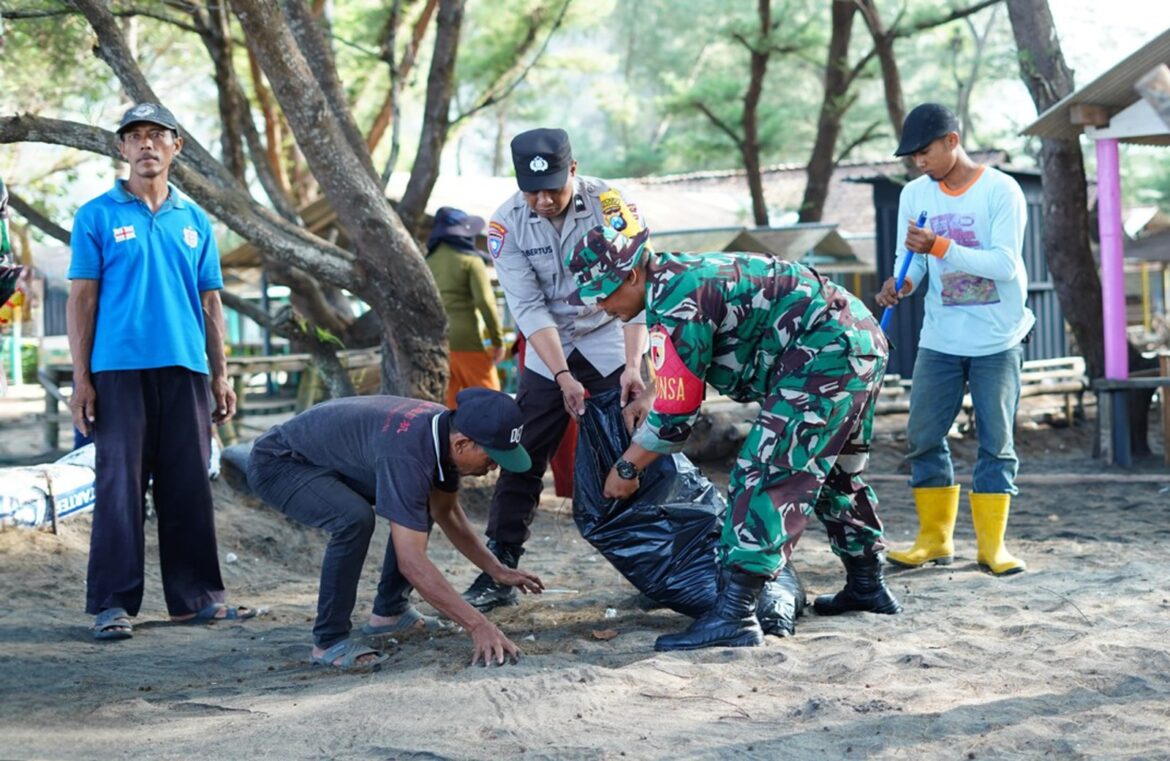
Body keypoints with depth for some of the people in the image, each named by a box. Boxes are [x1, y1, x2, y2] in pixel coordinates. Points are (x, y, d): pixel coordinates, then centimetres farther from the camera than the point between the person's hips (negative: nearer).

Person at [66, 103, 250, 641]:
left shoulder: (194, 221, 14)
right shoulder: (98, 216, 3)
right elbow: (81, 300, 1)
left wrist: (220, 375, 10)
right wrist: (81, 379, -6)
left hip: (185, 368, 4)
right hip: (120, 369, -3)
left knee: (190, 485, 6)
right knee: (120, 484, -3)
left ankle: (196, 596, 14)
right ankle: (113, 603, 2)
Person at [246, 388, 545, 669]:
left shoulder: (446, 430, -9)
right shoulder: (407, 452, -37)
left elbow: (445, 511, 9)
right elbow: (411, 562, -40)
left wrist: (497, 571, 2)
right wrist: (478, 625, -39)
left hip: (328, 459, 9)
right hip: (278, 464, -9)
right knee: (355, 519, -33)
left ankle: (388, 611, 17)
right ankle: (329, 642, -18)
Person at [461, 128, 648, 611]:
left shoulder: (610, 204, -19)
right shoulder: (506, 224, -14)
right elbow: (529, 309, -16)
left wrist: (632, 366, -30)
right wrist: (563, 376, -25)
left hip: (611, 341, -1)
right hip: (548, 353, 2)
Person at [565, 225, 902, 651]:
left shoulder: (676, 304, -19)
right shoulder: (678, 274, 11)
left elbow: (675, 415, -15)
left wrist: (627, 468, -3)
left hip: (825, 356, -11)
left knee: (766, 478, -14)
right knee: (833, 475, 25)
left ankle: (734, 614, -19)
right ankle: (867, 587, 40)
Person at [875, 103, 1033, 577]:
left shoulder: (1001, 191, -11)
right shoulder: (915, 195, 3)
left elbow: (1006, 264, -20)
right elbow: (910, 257, 2)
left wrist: (940, 247, -29)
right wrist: (901, 284, -21)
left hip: (997, 341, -4)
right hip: (939, 339, 4)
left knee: (996, 443, 0)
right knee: (923, 438, 2)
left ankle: (991, 544, 6)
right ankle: (934, 538, 13)